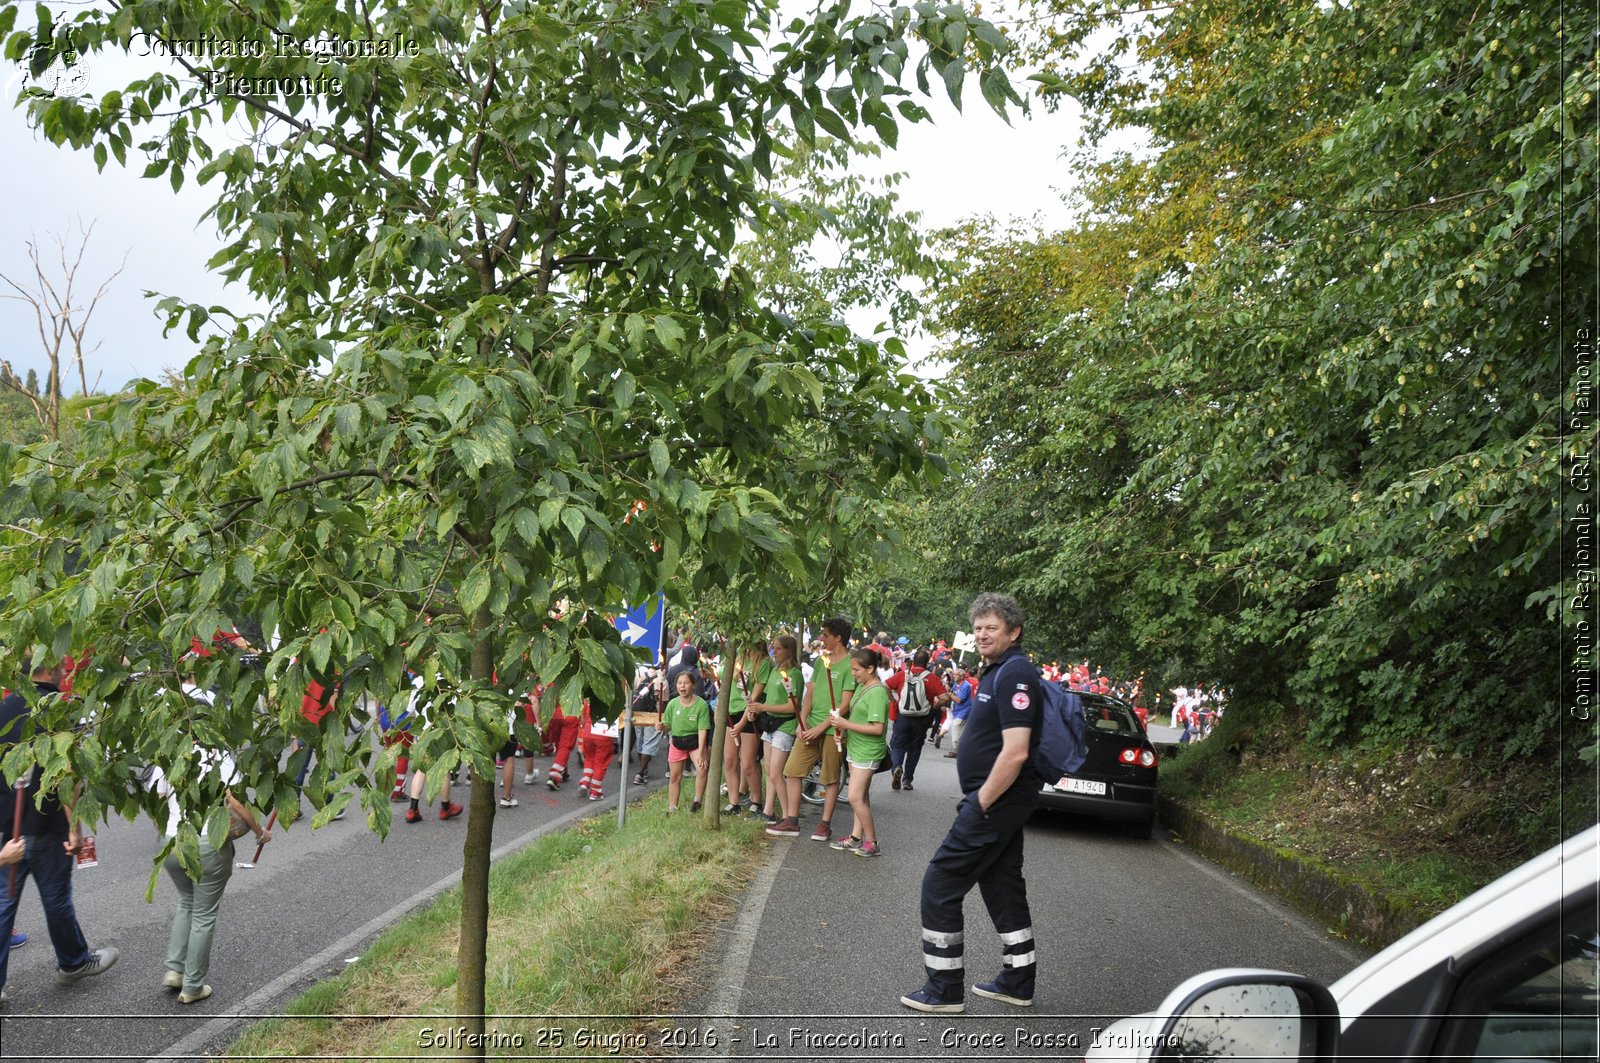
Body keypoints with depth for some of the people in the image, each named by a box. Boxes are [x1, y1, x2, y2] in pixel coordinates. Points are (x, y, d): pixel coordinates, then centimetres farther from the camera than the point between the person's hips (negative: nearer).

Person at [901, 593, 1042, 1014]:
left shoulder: (1014, 674, -19)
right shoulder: (999, 671, 13)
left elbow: (1015, 752, -27)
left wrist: (980, 804, -20)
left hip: (997, 801, -10)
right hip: (1003, 801, 10)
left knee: (940, 884, -4)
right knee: (1002, 885, 17)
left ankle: (944, 988, 4)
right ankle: (1018, 983, 27)